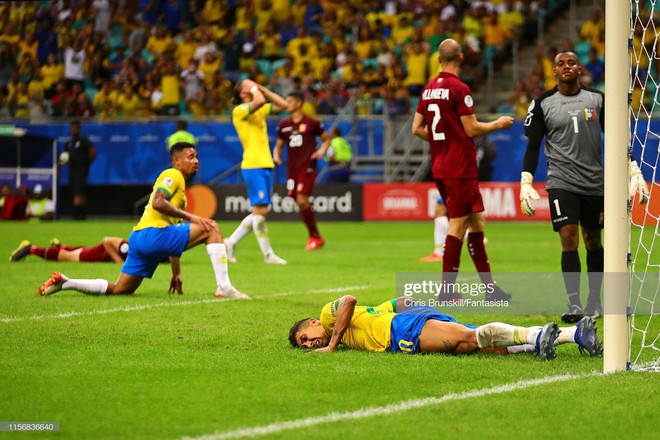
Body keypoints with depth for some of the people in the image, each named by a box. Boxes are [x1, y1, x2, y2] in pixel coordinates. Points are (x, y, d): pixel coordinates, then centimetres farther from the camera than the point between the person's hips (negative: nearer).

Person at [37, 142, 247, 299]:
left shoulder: (180, 185, 30)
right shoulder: (173, 175, 0)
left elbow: (175, 237, 30)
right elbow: (158, 203, -19)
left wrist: (176, 272, 27)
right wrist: (190, 217, -18)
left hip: (139, 237, 10)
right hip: (153, 233, -10)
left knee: (119, 290, 11)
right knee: (211, 228, -13)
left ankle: (64, 282, 10)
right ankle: (224, 287, -20)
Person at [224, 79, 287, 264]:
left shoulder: (260, 110, 18)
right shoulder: (239, 110, -7)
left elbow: (282, 105, 18)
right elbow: (259, 101, -25)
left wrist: (262, 89, 13)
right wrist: (254, 88, -6)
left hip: (265, 165, 9)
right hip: (253, 166, -9)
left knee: (259, 213, 9)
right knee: (260, 211, -9)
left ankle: (230, 242, 18)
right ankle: (268, 254, -5)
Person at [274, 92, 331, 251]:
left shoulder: (312, 123, -1)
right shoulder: (284, 125, 11)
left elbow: (326, 139, 9)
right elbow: (279, 145, 20)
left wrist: (322, 151, -10)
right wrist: (276, 155, -1)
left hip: (307, 167, -5)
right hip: (292, 169, 5)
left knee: (302, 201, -17)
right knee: (300, 204, 3)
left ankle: (314, 237, -3)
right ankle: (315, 237, 17)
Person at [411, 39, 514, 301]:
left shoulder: (428, 89, 10)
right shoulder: (459, 89, -13)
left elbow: (417, 128, 13)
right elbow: (472, 129, -14)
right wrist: (498, 124, 2)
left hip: (440, 168, 8)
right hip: (460, 167, -8)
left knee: (476, 221, 12)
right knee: (458, 225, -5)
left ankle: (489, 286, 14)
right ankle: (447, 290, -5)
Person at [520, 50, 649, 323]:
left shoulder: (597, 100, 6)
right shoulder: (543, 105, 1)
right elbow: (533, 146, 4)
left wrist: (634, 172, 4)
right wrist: (525, 184, -5)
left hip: (595, 183, 2)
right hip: (562, 182, -2)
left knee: (593, 240, 10)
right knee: (569, 239, -14)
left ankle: (595, 301, 24)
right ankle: (574, 305, -14)